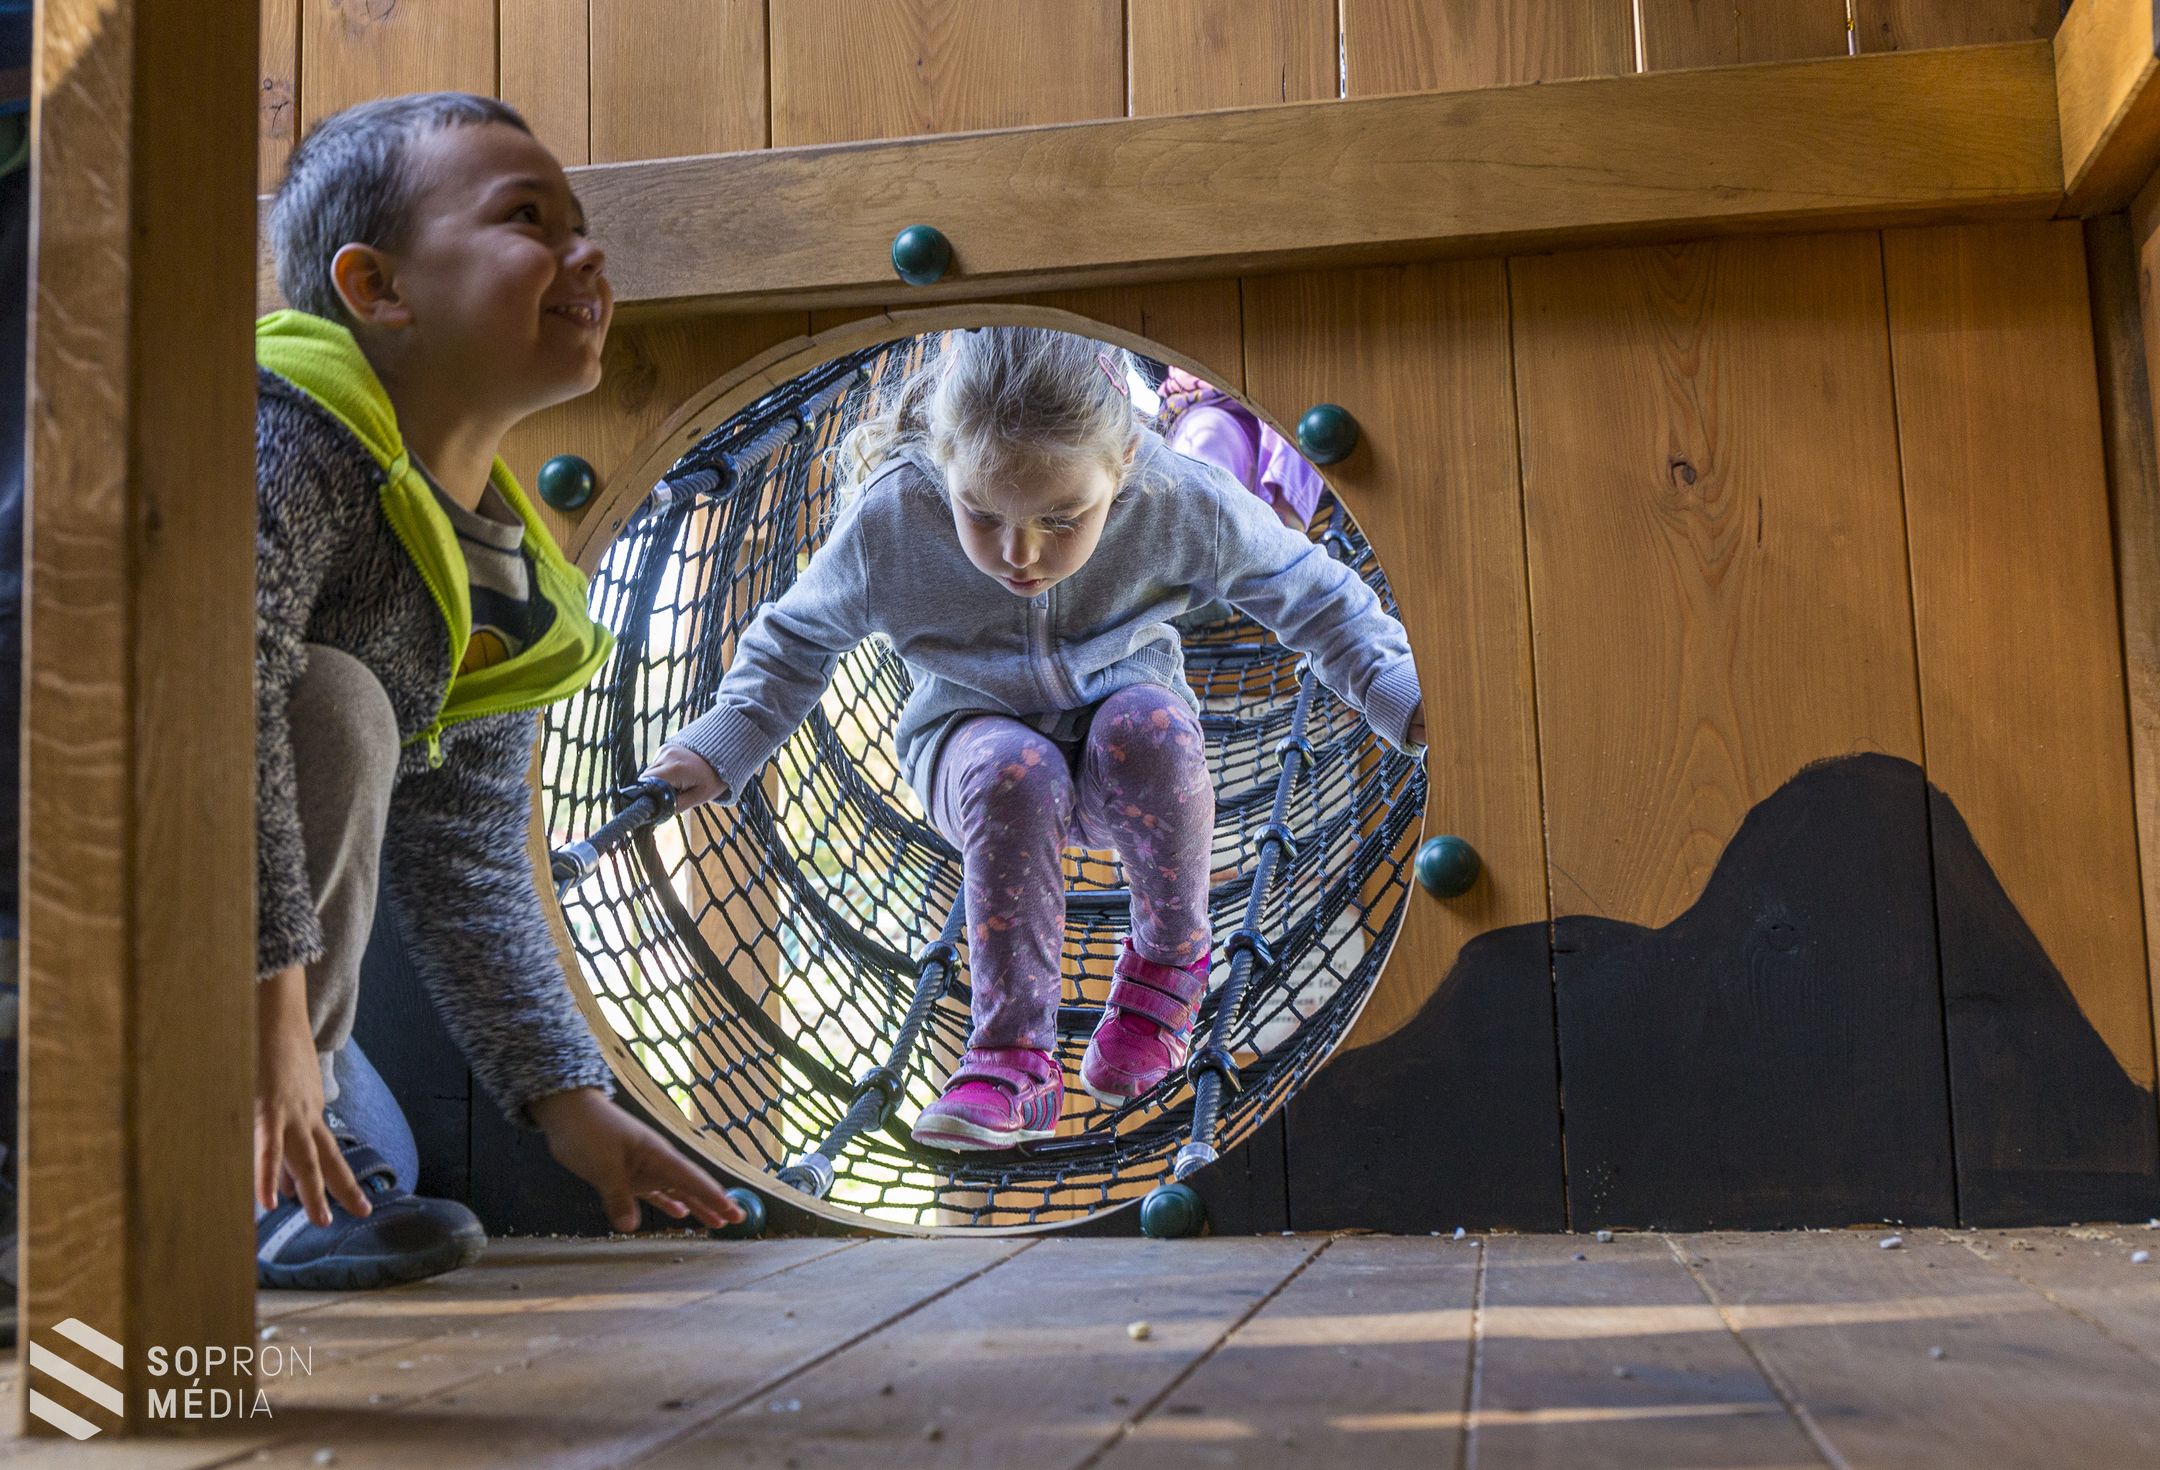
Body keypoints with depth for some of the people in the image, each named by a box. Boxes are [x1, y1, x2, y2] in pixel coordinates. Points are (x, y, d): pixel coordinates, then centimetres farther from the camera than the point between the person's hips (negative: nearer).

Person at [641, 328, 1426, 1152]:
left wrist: (1399, 695, -16)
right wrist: (720, 748, -14)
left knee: (1148, 727, -35)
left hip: (1124, 745, 1)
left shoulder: (1180, 503, -22)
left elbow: (1309, 595, -5)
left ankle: (1169, 962, -9)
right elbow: (796, 639, -2)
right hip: (976, 739, 0)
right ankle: (1014, 1058, -27)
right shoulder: (886, 522, -21)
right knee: (1014, 773, -36)